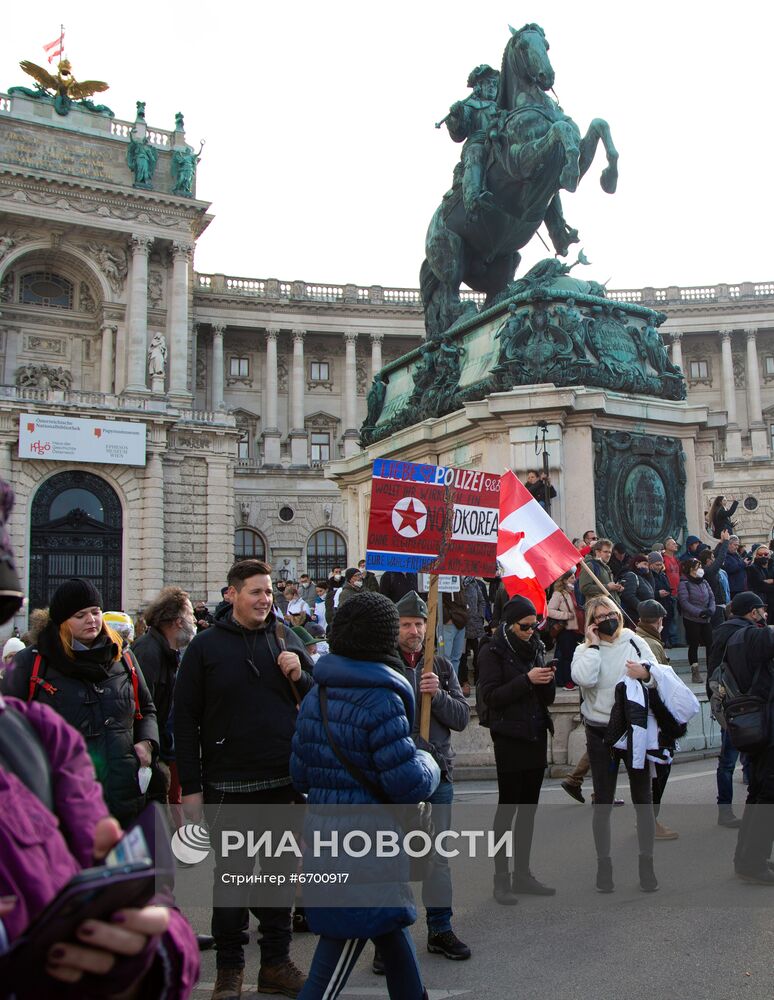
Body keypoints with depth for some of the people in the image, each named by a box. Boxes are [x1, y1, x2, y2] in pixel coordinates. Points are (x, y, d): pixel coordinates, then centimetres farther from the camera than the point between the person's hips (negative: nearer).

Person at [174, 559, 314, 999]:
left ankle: (277, 962, 29)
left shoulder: (286, 637, 4)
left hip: (284, 781, 3)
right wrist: (192, 787, -5)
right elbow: (185, 719, -3)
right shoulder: (206, 645, -4)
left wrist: (300, 676, -11)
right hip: (229, 786, -3)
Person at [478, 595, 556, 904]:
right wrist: (527, 680, -20)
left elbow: (548, 698, 13)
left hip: (536, 736, 6)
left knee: (529, 807, 10)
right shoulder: (492, 652, -6)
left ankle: (522, 874, 20)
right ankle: (501, 878, 6)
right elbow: (490, 696, -14)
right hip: (509, 738, -6)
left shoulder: (535, 647, 12)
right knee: (508, 806, -2)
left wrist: (547, 681, -8)